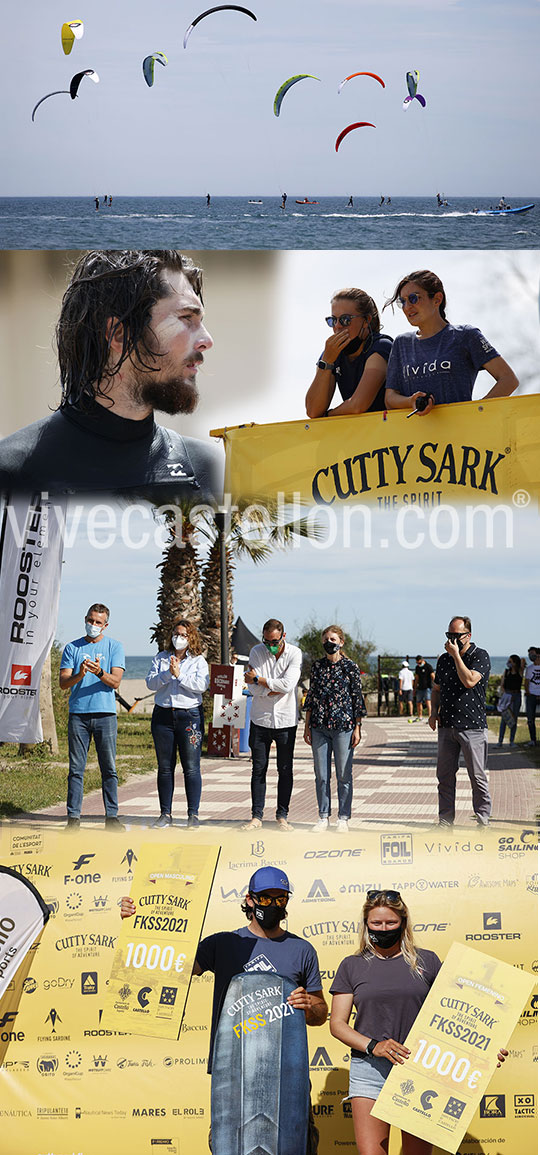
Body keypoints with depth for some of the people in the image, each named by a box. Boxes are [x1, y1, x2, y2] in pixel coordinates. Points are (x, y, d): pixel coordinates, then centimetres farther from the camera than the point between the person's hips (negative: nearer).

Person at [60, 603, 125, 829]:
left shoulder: (114, 647, 7)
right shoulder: (72, 647, 9)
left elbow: (115, 682, -3)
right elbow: (63, 683, 1)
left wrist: (100, 672, -23)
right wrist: (79, 675, -18)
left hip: (105, 713, -1)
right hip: (78, 714, 1)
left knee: (109, 768, 1)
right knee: (76, 768, 1)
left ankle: (112, 816, 6)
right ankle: (73, 817, 5)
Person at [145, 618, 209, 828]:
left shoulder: (199, 661, 5)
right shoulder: (161, 658, 12)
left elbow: (202, 685, -10)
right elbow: (150, 683, 0)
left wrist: (180, 675, -13)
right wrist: (168, 674, -14)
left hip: (190, 715, -2)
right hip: (163, 715, 3)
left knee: (191, 767, -3)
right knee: (165, 767, 6)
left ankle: (193, 814, 3)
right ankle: (165, 814, 13)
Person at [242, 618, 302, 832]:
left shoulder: (294, 654, -5)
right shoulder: (256, 652, 0)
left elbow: (287, 684, -18)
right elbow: (253, 686, -9)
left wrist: (259, 680, -12)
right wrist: (275, 688, -17)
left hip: (286, 720, -1)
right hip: (260, 719, 1)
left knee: (285, 770, 5)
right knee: (258, 769, 3)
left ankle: (282, 815, 14)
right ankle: (256, 816, 10)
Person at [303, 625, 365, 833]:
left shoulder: (350, 667, -1)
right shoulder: (317, 666, 9)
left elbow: (358, 698, 0)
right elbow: (310, 696, 13)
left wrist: (357, 727, -4)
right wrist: (307, 726, 9)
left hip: (343, 726, -3)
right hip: (319, 726, 3)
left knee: (344, 775, 2)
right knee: (321, 775, 6)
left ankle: (343, 818, 12)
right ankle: (324, 817, 16)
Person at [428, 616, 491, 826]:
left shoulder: (480, 656, -4)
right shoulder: (444, 659, 14)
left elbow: (469, 681, -21)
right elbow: (437, 689, 23)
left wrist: (456, 654, -15)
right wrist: (434, 712, 7)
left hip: (472, 726, -5)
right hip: (447, 725, 6)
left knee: (478, 777, -1)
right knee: (444, 776, 7)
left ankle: (483, 821, 9)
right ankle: (445, 822, 14)